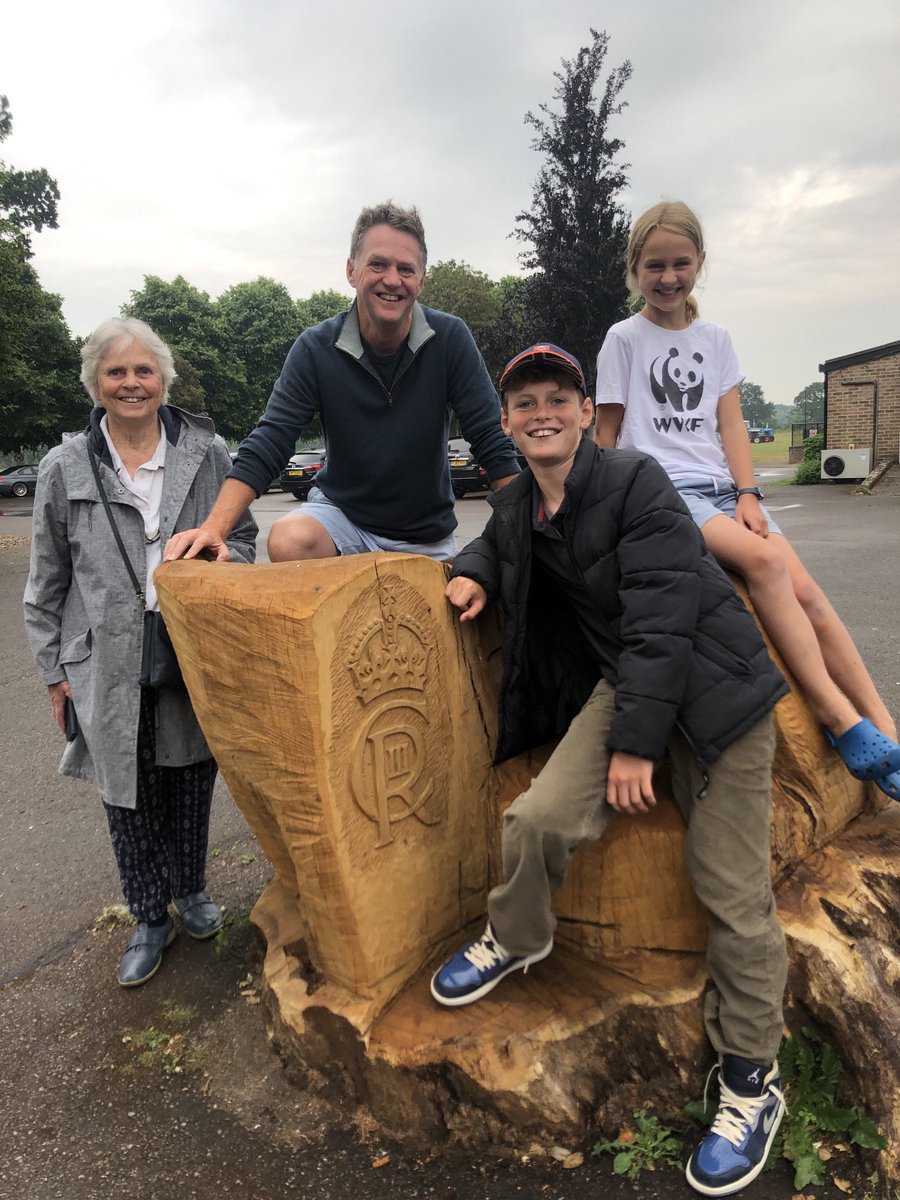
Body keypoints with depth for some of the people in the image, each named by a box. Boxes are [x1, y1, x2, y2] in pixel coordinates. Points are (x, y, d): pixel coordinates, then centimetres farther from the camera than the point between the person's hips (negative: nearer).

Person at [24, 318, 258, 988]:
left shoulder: (208, 453, 0)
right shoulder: (65, 469, 0)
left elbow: (245, 535, 11)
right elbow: (48, 581, 6)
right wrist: (54, 668, 5)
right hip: (110, 663, 0)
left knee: (191, 779, 14)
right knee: (130, 795, 11)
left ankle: (190, 892, 39)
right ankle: (151, 920, 31)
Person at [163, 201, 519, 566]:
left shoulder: (450, 339, -12)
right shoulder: (316, 348, -12)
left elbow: (491, 440, -11)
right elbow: (268, 444, -16)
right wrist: (215, 527, -28)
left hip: (428, 536, 2)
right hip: (342, 512, -1)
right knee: (288, 541, -29)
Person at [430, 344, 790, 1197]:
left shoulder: (634, 481, -13)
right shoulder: (514, 510, 6)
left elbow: (662, 617, -18)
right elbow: (496, 543, 32)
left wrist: (635, 743, -19)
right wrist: (473, 573, 6)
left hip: (711, 688, -4)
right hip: (620, 683, 5)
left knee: (733, 895, -2)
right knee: (536, 818, -18)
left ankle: (751, 1081, 20)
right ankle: (516, 939, 16)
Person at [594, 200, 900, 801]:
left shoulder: (716, 339, 17)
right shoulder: (624, 339, 6)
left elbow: (730, 423, 9)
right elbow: (607, 433, 5)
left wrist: (747, 494, -4)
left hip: (720, 486, 4)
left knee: (805, 589, -17)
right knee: (764, 559, -30)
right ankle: (840, 718, -28)